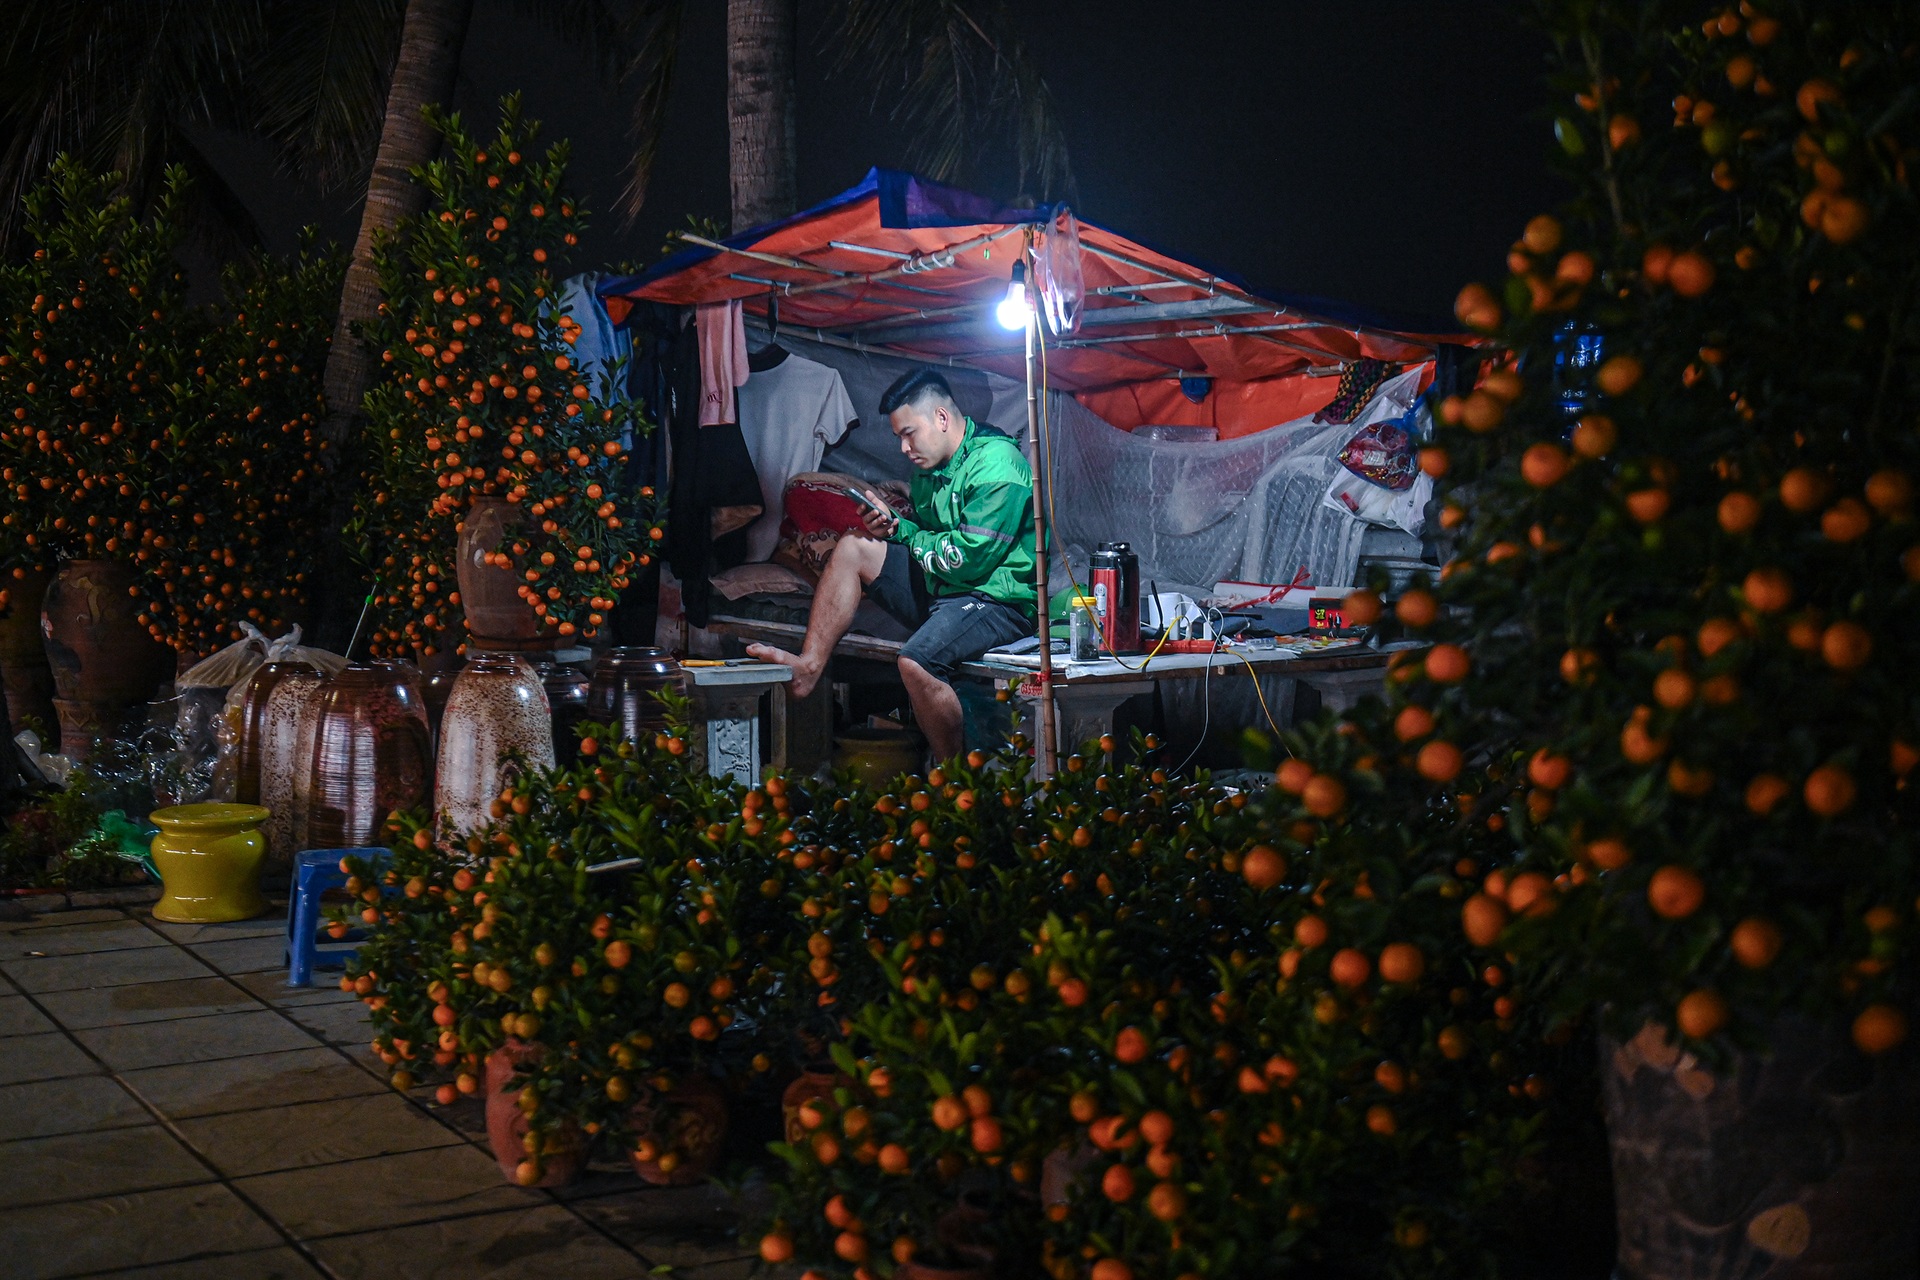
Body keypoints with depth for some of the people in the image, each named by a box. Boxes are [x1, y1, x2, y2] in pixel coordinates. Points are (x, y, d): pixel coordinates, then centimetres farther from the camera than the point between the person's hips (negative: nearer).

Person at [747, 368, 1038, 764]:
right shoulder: (934, 467, 11)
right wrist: (895, 525, 1)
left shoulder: (995, 464, -18)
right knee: (853, 547, 4)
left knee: (916, 661, -34)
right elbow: (925, 532, 24)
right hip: (940, 588, 9)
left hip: (997, 599, -9)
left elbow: (969, 559, -23)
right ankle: (809, 665, -1)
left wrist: (913, 539, -6)